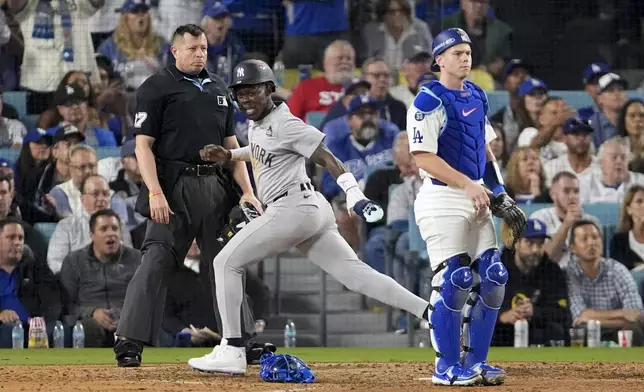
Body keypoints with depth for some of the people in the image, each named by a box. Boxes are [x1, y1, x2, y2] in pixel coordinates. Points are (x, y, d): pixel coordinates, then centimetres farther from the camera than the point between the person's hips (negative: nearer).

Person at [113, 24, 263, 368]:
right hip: (174, 186, -6)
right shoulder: (156, 88, 0)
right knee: (157, 261, -13)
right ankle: (129, 342, -14)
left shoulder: (219, 90, 18)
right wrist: (155, 192, -17)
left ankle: (242, 341, 17)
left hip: (216, 185, 6)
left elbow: (231, 145, 20)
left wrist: (247, 191, 8)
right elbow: (143, 144, -6)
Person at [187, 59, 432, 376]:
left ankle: (231, 352, -4)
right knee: (355, 273, 3)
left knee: (226, 263, -3)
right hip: (310, 210, 10)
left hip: (293, 207, -10)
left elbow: (326, 158, -17)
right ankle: (431, 311, -6)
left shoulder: (284, 124, -12)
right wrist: (230, 155, 23)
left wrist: (353, 193, -28)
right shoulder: (257, 123, 15)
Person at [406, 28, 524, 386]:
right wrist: (469, 185, -21)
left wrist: (498, 192, 11)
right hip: (443, 199, -8)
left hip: (476, 199, 8)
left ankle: (476, 361, 13)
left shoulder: (477, 97, 14)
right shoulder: (430, 101, -11)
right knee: (454, 281, -10)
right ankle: (447, 367, 0)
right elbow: (424, 158, -18)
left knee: (492, 279, 4)